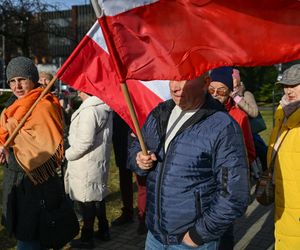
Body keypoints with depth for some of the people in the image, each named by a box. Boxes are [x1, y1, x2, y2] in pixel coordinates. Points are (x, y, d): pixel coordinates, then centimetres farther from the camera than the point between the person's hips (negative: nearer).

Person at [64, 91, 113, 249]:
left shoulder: (89, 110, -22)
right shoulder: (105, 107, 8)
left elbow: (84, 142, -24)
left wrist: (67, 154, -8)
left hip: (86, 166, -9)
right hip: (100, 162, 9)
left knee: (86, 201, 4)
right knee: (98, 197, 20)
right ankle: (103, 231, 33)